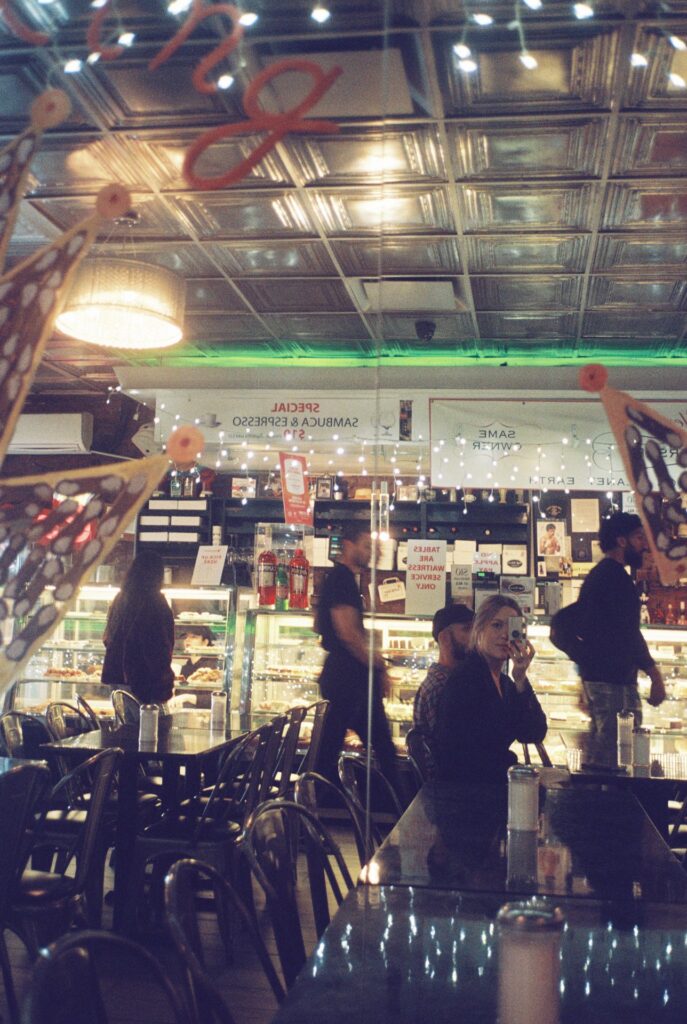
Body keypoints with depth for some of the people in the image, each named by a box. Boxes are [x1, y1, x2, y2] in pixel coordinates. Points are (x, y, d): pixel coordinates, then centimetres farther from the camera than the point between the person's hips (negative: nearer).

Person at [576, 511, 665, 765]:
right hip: (615, 679, -10)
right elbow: (628, 634, -20)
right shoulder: (617, 577, -13)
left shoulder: (595, 576, 17)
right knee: (622, 757, -9)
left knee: (600, 751, 15)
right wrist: (655, 674, -15)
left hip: (594, 675, 10)